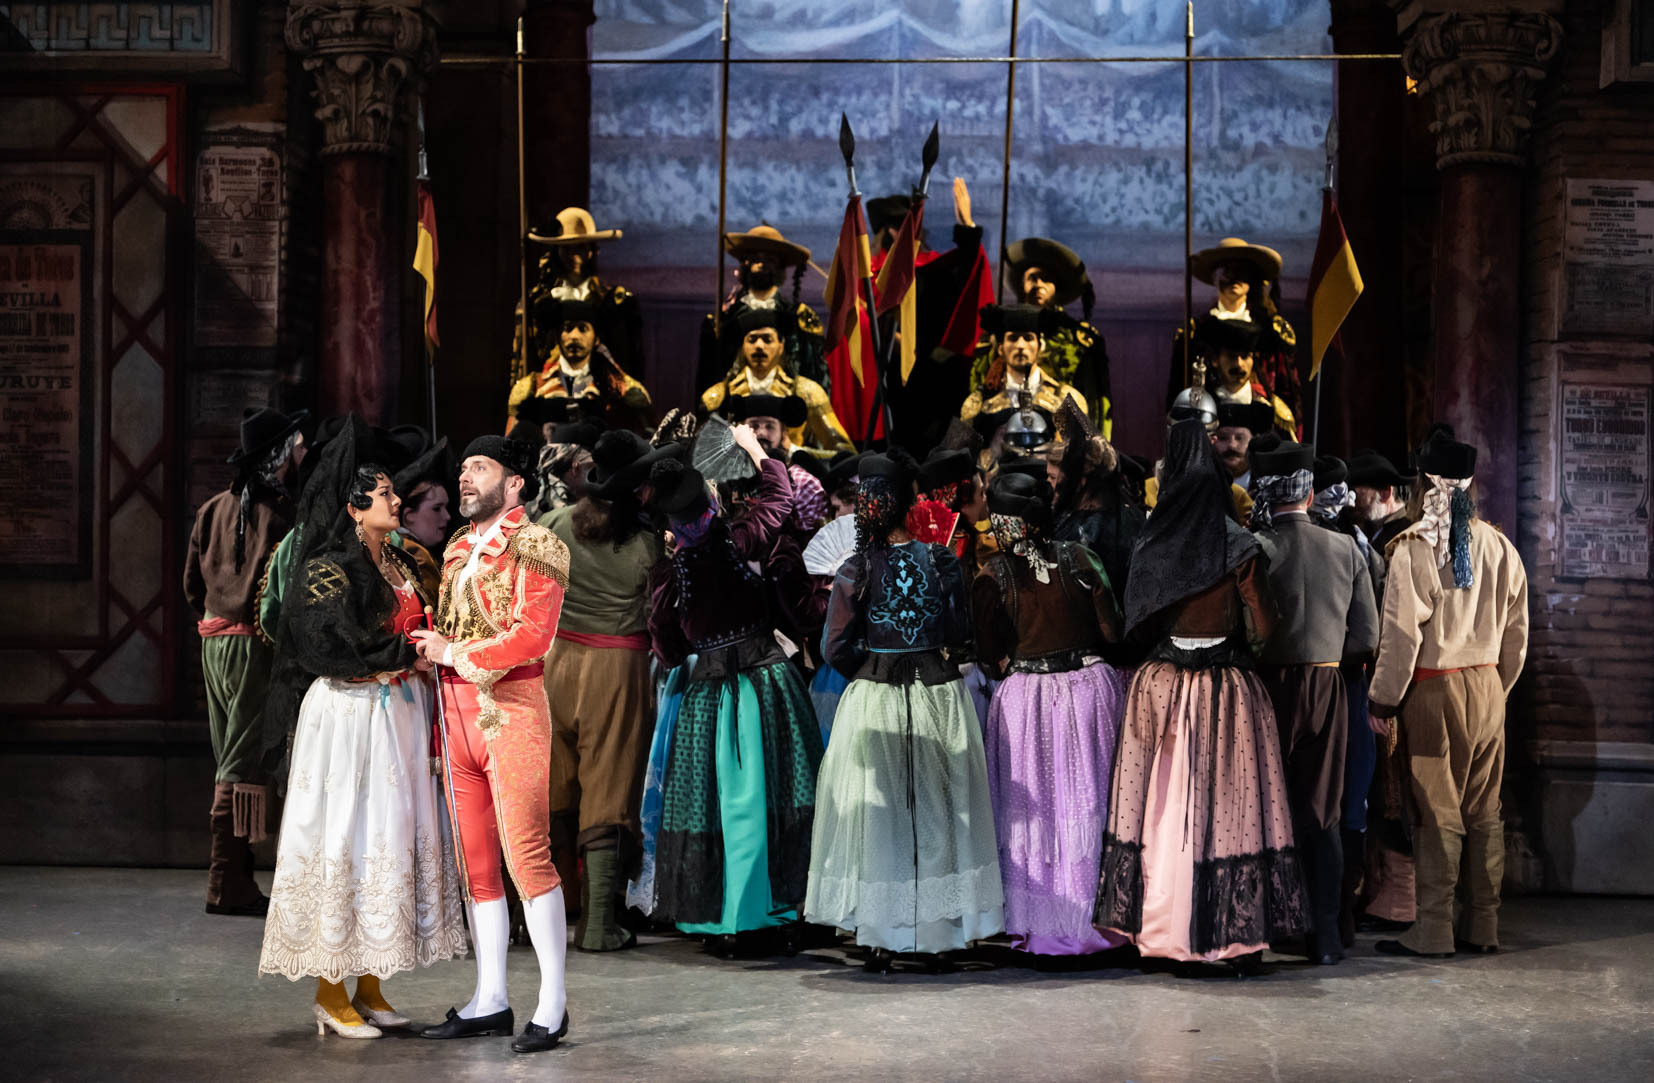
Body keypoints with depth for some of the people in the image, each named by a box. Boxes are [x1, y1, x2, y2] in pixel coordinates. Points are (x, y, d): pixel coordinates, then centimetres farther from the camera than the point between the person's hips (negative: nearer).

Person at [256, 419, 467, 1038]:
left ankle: (369, 985, 14)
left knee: (392, 838, 7)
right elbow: (330, 647, -17)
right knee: (345, 837, -5)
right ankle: (330, 991, 2)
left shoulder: (400, 564, 15)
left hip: (401, 713, 8)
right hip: (350, 714, -8)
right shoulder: (329, 569, -9)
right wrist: (407, 653, -13)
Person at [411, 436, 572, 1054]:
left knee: (526, 854, -9)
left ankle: (552, 1003, -2)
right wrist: (427, 643, 3)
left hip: (511, 708, -7)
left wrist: (454, 653, -10)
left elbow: (533, 633, -14)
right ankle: (490, 1001, 15)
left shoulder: (535, 546, -4)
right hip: (456, 712, 7)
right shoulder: (458, 551, 19)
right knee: (475, 859, 8)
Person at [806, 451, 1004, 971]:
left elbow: (838, 650, -7)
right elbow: (963, 633, 5)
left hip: (874, 700, -2)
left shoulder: (855, 572, -9)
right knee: (937, 810, 12)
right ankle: (942, 931, 17)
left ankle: (880, 939, 8)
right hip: (940, 699, 2)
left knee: (877, 811, 6)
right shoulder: (943, 561, -3)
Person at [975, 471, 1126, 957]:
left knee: (1033, 813, 7)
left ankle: (1040, 927, 12)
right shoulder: (1080, 559, -1)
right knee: (1090, 805, 9)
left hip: (1025, 698, -2)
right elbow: (1112, 630, 0)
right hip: (1093, 686, 2)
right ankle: (1097, 919, 16)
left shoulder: (992, 577, -6)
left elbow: (990, 656, -4)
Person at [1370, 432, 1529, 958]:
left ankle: (1433, 930, 1)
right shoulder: (1500, 548, 4)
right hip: (1488, 686, 5)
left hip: (1434, 690, -5)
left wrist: (1384, 697, -4)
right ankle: (1482, 927, 16)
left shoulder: (1415, 547, -12)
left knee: (1437, 811, -1)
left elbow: (1402, 630, -12)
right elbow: (1516, 630, 11)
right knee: (1484, 811, 10)